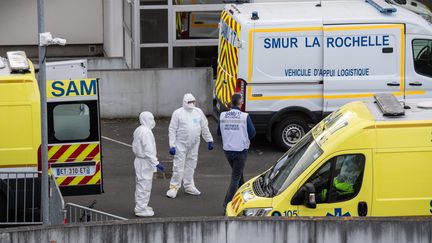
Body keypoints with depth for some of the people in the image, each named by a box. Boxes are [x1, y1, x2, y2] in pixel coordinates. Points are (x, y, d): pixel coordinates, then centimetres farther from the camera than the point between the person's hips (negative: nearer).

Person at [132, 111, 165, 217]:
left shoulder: (138, 130, 12)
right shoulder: (146, 132, -20)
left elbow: (134, 147, 19)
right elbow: (148, 150, -24)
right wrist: (156, 163, -22)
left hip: (139, 160, 11)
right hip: (145, 163, -11)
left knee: (140, 185, 18)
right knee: (144, 185, -5)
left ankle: (140, 207, 28)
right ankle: (141, 209, -2)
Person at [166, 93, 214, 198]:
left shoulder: (198, 112, 7)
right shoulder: (178, 113, -6)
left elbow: (204, 127, 16)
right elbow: (172, 130, -7)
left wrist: (209, 140, 13)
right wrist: (172, 145, -12)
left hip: (194, 145, 5)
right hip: (181, 144, -5)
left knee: (190, 166, 12)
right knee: (178, 166, -6)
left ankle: (188, 186, 24)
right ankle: (174, 187, 1)